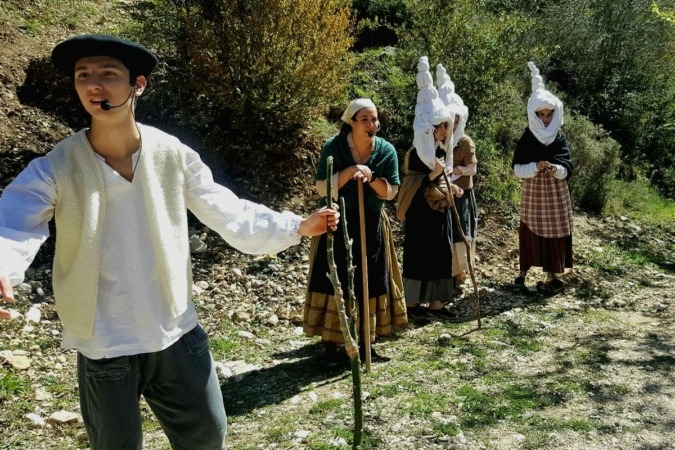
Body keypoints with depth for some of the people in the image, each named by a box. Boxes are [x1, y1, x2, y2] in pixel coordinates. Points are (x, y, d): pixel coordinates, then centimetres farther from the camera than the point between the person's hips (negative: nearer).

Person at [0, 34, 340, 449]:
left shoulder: (175, 156, -7)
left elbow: (230, 215, 0)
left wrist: (297, 227, -8)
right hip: (104, 347, -1)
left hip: (177, 333, 2)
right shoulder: (53, 170, -13)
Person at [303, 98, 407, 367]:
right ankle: (330, 344, 9)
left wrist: (371, 178, -22)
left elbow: (391, 192, -4)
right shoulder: (333, 147, -11)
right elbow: (321, 188, -13)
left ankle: (366, 341, 22)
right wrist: (348, 172, -26)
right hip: (337, 224, -3)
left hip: (372, 226, 3)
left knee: (370, 282, 8)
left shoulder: (386, 150, -4)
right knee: (334, 282, -2)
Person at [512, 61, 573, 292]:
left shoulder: (560, 138, 0)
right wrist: (536, 167, -26)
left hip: (556, 194, 1)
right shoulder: (526, 139, -2)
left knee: (555, 232, 2)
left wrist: (555, 169, -28)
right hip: (532, 193, -1)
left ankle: (552, 274, 9)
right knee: (530, 231, 3)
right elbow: (517, 168, -9)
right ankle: (524, 269, 16)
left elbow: (568, 168, -7)